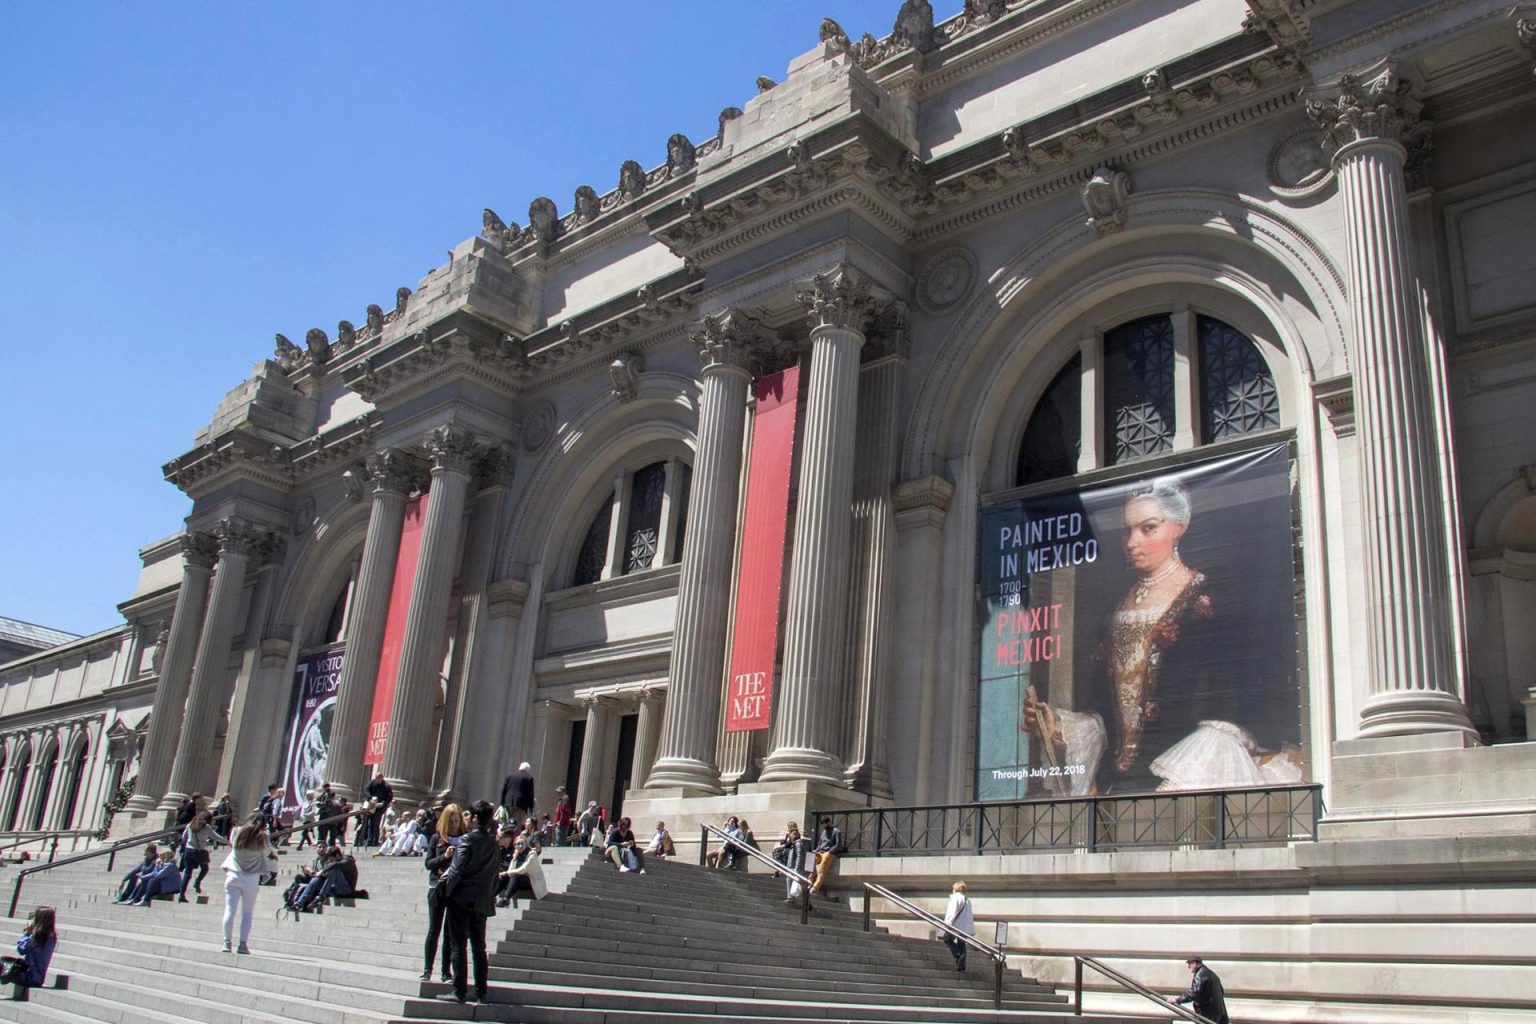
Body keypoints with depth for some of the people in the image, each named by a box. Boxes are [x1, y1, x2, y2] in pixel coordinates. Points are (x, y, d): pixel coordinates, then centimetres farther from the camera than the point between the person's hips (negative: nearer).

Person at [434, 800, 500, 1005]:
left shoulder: (469, 839, -10)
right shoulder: (493, 844, 8)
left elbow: (457, 869, -15)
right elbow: (494, 875, 10)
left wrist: (445, 888, -3)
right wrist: (489, 897, 16)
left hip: (461, 898, -6)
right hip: (482, 902, 6)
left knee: (458, 945, -1)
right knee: (479, 947, 9)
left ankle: (459, 991, -3)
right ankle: (481, 992, 10)